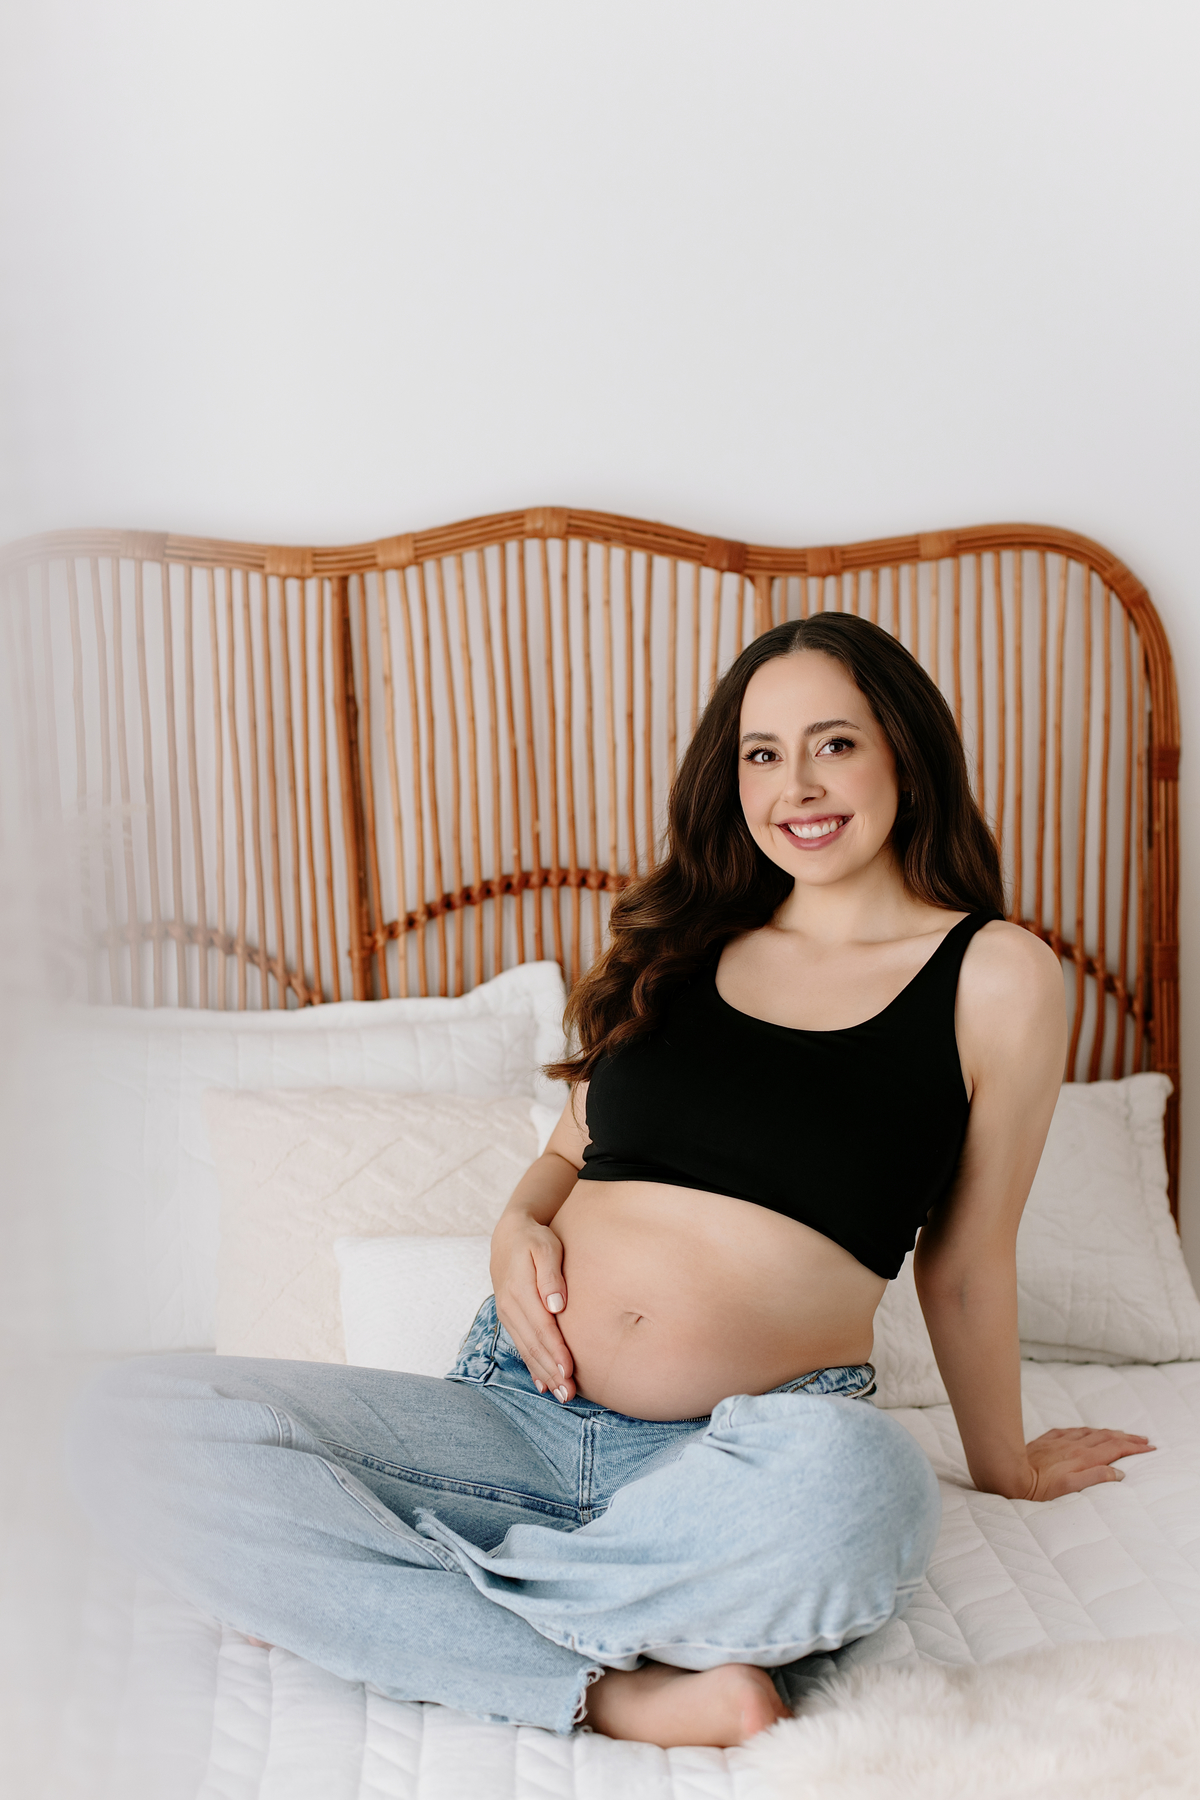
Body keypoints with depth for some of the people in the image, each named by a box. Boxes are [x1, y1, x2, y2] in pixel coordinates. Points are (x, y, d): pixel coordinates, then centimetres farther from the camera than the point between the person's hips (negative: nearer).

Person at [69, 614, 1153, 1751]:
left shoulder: (996, 976, 3)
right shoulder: (678, 941, 14)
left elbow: (963, 1268, 11)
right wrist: (522, 1222, 1)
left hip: (745, 1448, -3)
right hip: (522, 1408, 4)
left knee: (841, 1486, -42)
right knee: (137, 1428, -17)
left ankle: (353, 1596, -16)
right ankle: (613, 1689, -18)